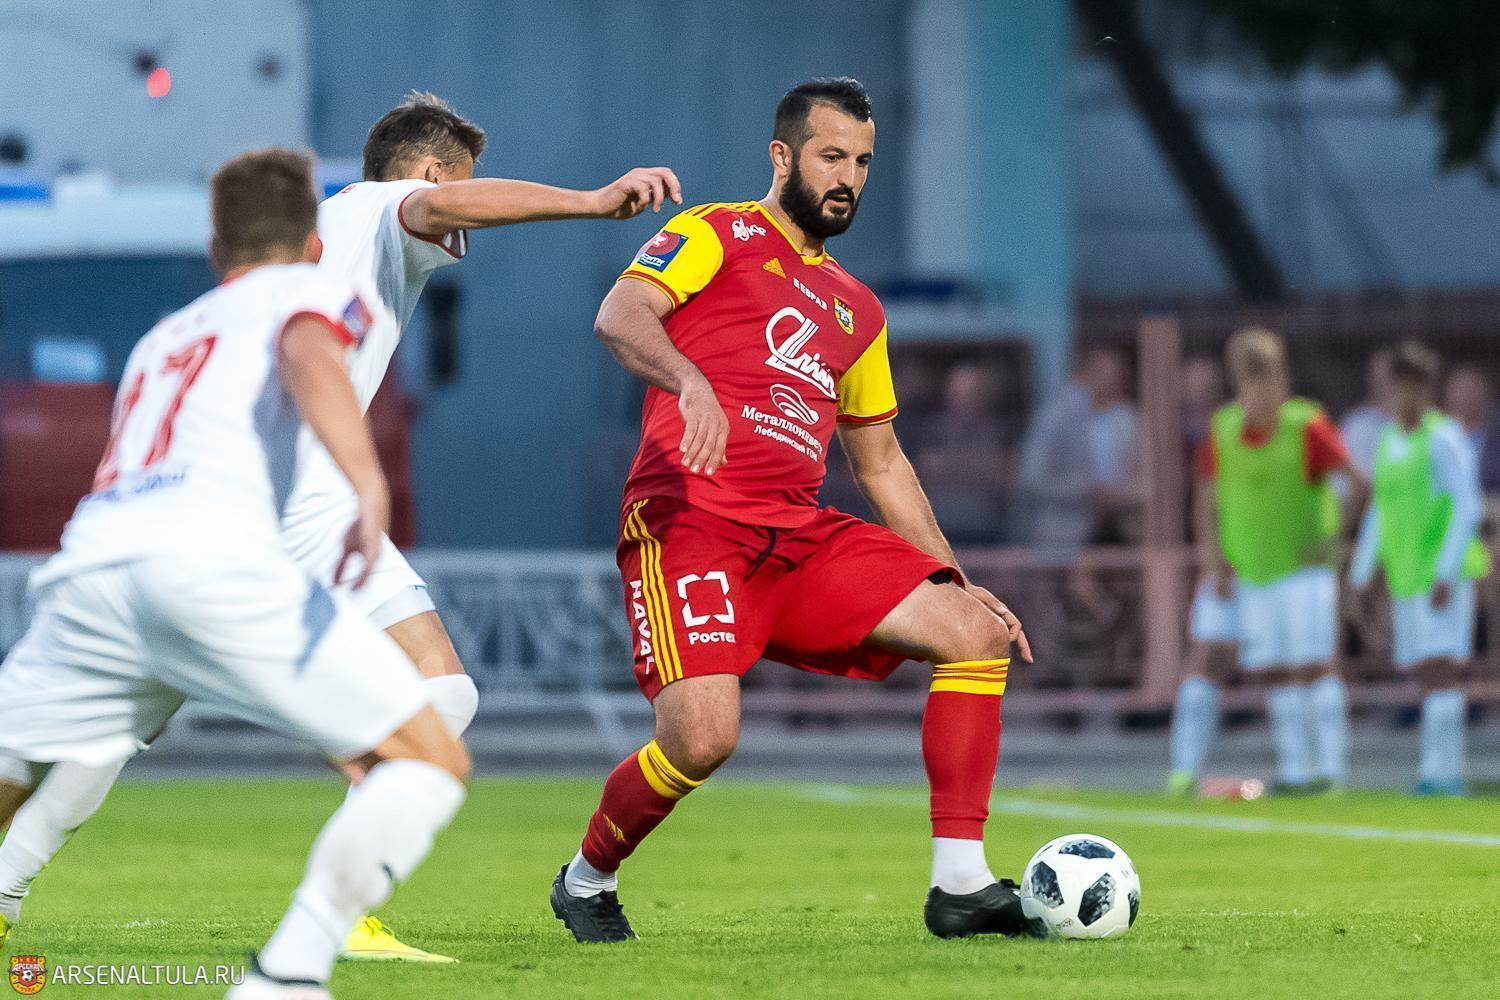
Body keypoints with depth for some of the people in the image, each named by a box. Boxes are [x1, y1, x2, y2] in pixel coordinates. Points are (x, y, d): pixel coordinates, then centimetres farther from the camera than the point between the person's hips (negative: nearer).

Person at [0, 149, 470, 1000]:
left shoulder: (160, 340, 39)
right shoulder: (311, 291, 22)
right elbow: (308, 356, -4)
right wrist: (368, 480, -21)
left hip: (88, 572, 5)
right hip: (213, 563, -5)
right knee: (432, 762, 3)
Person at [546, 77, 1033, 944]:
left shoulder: (856, 310, 26)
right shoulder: (718, 234, 8)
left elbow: (881, 461, 31)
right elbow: (620, 316, -11)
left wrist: (958, 580, 22)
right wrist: (688, 379, -32)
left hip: (802, 538, 7)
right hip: (690, 517, -7)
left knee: (979, 635, -8)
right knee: (703, 738, -23)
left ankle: (959, 887, -10)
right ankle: (587, 882, 6)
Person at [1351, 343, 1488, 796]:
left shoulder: (1443, 438, -10)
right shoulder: (1390, 441, 14)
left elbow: (1468, 507, -15)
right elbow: (1378, 515, 21)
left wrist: (1446, 574, -21)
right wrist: (1360, 577, 17)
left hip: (1443, 572, -8)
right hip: (1407, 578, 8)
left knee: (1439, 666, -14)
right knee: (1426, 672, 7)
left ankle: (1442, 771, -17)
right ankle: (1443, 774, 11)